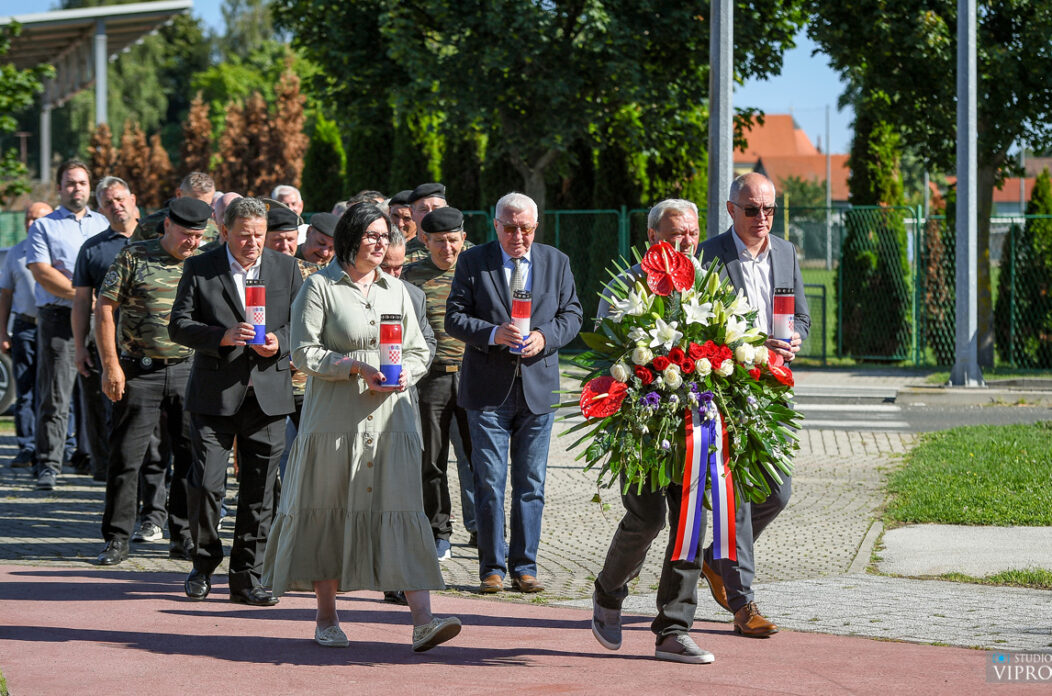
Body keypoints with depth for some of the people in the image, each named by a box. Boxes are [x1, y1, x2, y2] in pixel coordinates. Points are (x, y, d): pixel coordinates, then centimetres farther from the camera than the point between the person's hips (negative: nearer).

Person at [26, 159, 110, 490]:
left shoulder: (104, 224, 18)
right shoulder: (44, 226, 8)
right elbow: (41, 273, -4)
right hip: (59, 317, -3)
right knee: (54, 397, -6)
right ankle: (48, 465, -5)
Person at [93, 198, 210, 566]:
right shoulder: (134, 257, -1)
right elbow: (105, 311, -2)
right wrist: (111, 365, -8)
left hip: (190, 371, 3)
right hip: (140, 371, -3)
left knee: (191, 456, 4)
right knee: (126, 456, -1)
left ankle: (183, 537, 15)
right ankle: (116, 539, 7)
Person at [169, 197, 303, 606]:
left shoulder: (286, 268, 7)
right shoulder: (199, 269, 1)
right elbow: (179, 326, -3)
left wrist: (280, 342, -10)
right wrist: (223, 337, -19)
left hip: (267, 392, 2)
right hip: (214, 394, -2)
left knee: (260, 491, 3)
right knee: (206, 484, -6)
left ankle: (247, 578, 12)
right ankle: (204, 564, 15)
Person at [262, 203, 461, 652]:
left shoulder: (396, 290, 14)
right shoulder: (321, 287, 0)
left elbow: (419, 351, 18)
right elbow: (304, 352, -6)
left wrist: (406, 374, -4)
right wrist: (356, 366, -16)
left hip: (390, 418, 3)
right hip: (335, 419, -3)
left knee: (402, 508, -7)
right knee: (331, 513, 3)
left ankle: (423, 621, -15)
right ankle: (326, 619, 16)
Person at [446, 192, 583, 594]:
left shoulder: (556, 262, 8)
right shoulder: (472, 262, 1)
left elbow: (572, 314, 9)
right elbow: (454, 318, -3)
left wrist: (545, 337, -11)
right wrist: (493, 333, -20)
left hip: (538, 389, 2)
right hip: (488, 389, -2)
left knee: (531, 484, 5)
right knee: (489, 483, -1)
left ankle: (525, 566, 12)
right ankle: (493, 567, 8)